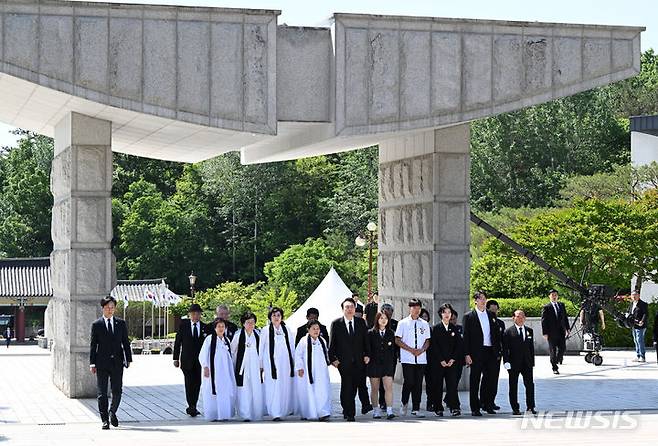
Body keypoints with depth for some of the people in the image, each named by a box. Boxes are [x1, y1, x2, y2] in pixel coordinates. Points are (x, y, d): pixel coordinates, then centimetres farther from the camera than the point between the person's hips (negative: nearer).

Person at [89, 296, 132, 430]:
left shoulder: (121, 323, 8)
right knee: (102, 393, 0)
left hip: (117, 363, 2)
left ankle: (112, 412, 25)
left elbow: (126, 342, 9)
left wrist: (128, 359, 2)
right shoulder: (96, 325, 2)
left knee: (117, 391, 1)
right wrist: (92, 363, -4)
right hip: (102, 364, -2)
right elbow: (93, 344, 1)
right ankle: (105, 420, 6)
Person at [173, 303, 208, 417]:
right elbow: (177, 342, 5)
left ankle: (193, 407, 16)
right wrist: (176, 358, 1)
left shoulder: (205, 327, 5)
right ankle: (191, 407, -14)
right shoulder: (183, 325, 3)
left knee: (197, 384, 5)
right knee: (189, 383, -11)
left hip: (200, 361, 2)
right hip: (187, 360, -2)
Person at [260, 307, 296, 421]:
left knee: (287, 386, 5)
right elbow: (261, 348, 5)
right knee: (274, 387, -8)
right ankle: (275, 414, -9)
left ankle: (287, 409, 20)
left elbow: (292, 347, 15)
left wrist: (293, 362, 12)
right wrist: (261, 364, 4)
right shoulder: (266, 330, 3)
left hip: (286, 362, 3)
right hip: (271, 362, -3)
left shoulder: (286, 330, 11)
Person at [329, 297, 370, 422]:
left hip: (358, 361, 3)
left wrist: (367, 355, 1)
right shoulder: (336, 324, 0)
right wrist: (333, 359, -5)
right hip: (343, 361, -3)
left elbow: (366, 340, 11)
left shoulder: (361, 322, 8)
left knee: (353, 387, 8)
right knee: (347, 387, -7)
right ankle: (349, 413, -3)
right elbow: (332, 343, 2)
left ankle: (347, 410, 24)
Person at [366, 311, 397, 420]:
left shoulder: (391, 333, 9)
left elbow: (394, 350, 11)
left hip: (388, 364, 1)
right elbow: (367, 349, 1)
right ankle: (376, 410, 15)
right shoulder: (371, 333, 2)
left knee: (389, 387, -10)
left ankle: (389, 411, -13)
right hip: (374, 365, -1)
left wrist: (394, 362, 4)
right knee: (374, 389, 6)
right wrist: (368, 360, -5)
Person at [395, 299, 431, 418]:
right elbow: (397, 340, -1)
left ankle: (416, 409, 7)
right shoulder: (403, 323, 2)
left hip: (421, 358, 3)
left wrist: (421, 350, -7)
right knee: (409, 382, -8)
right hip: (407, 358, -3)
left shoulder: (424, 324, 10)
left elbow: (427, 341, 13)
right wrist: (411, 350, -10)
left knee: (418, 384, 3)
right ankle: (404, 403, 16)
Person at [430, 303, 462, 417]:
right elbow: (434, 346, -3)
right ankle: (438, 409, 7)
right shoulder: (436, 328, 2)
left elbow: (458, 345, 8)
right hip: (438, 362, -2)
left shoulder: (454, 328, 10)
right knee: (437, 386, 1)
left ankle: (454, 407, -8)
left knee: (452, 384, -7)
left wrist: (453, 359, -4)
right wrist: (441, 360, -9)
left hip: (452, 362, 2)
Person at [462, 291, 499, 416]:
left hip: (490, 352, 4)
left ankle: (485, 403, 25)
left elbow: (495, 334, 15)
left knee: (488, 378, 10)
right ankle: (475, 408, 4)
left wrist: (497, 349, 7)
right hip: (476, 352, -4)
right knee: (475, 381, 0)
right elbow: (466, 336, -4)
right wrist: (467, 354, -11)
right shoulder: (469, 316, -1)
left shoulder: (491, 315, 13)